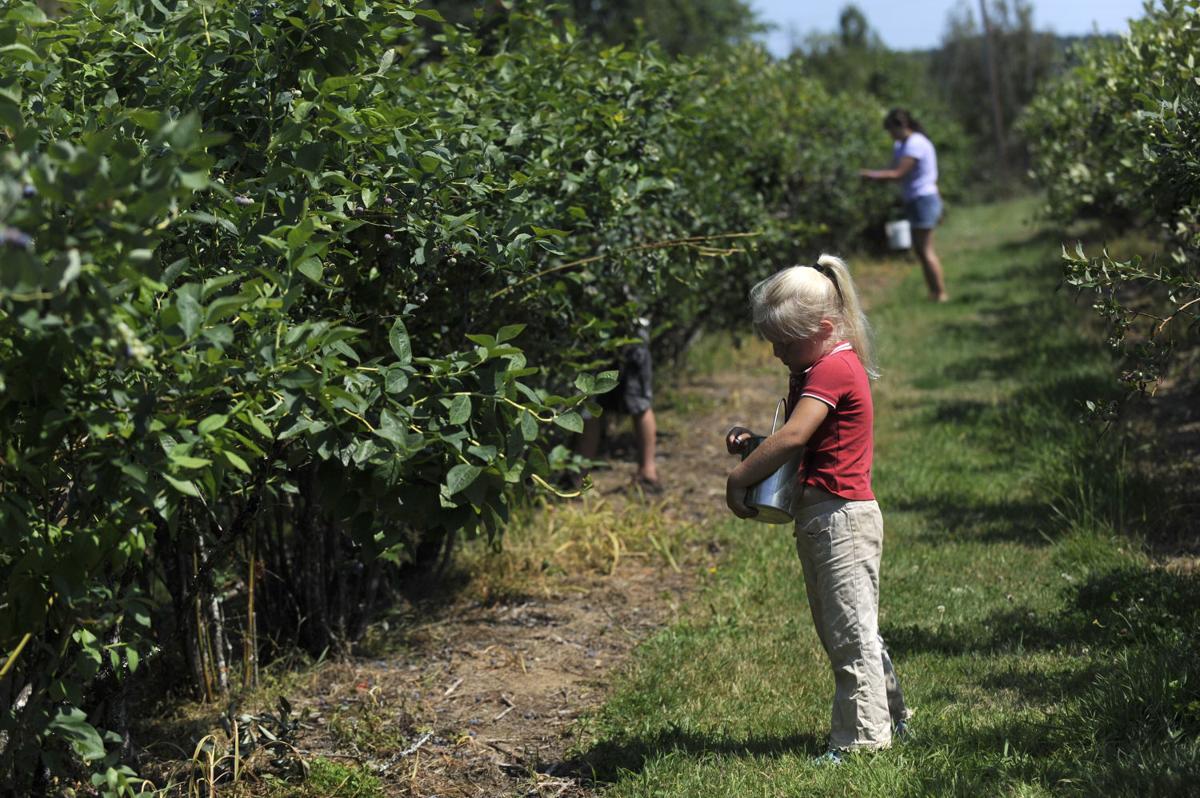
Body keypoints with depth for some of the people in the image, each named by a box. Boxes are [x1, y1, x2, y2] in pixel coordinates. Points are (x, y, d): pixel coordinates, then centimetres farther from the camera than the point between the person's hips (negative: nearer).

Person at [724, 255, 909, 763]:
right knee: (842, 631, 18)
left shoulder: (832, 369, -16)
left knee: (851, 632, -5)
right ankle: (889, 718, 29)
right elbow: (802, 443, 18)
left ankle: (861, 737, -1)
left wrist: (738, 478, -18)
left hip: (841, 516, -11)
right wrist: (751, 443, 0)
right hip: (821, 517, 11)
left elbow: (793, 437, -25)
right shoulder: (818, 370, 16)